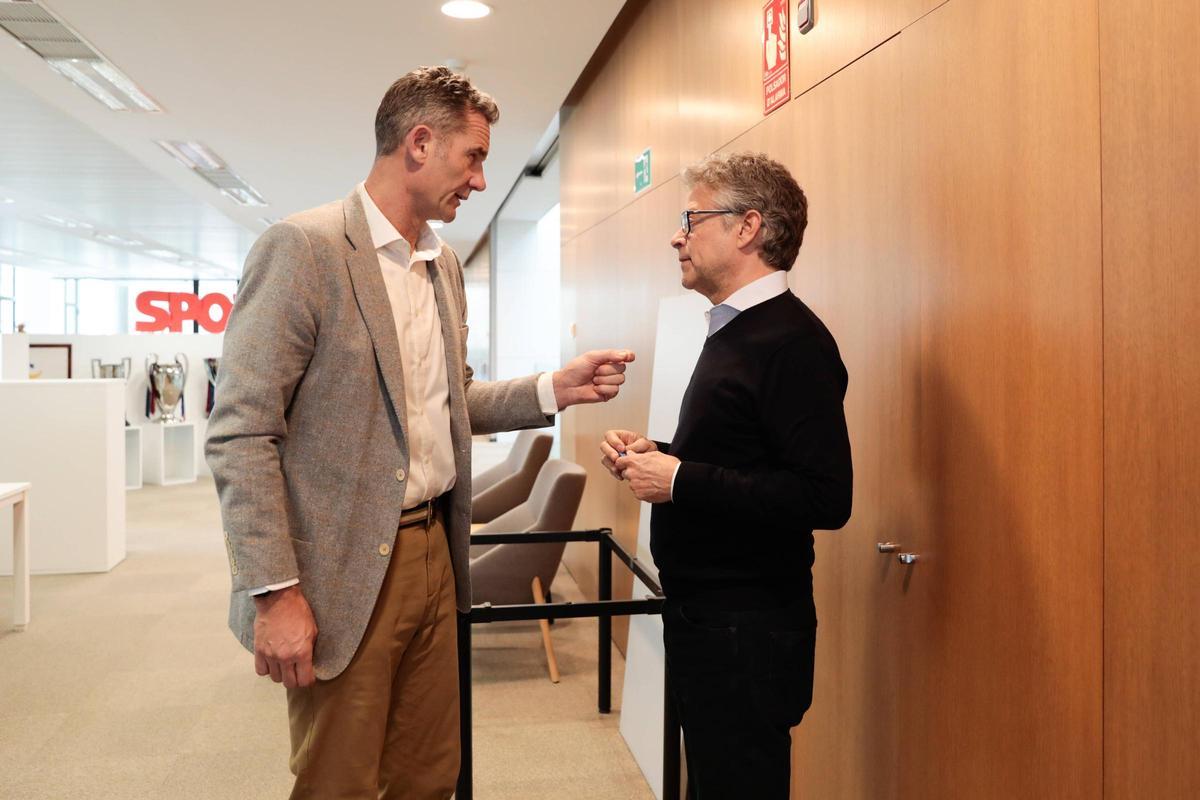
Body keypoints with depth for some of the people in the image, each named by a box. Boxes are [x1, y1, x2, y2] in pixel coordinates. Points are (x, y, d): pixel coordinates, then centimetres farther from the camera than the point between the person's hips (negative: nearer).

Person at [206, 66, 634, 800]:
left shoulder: (446, 264, 11)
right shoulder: (303, 247, -13)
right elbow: (240, 434, -14)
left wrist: (554, 390, 3)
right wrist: (274, 592, -17)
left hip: (434, 554, 7)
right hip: (344, 575, -7)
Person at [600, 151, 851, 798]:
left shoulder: (792, 341, -18)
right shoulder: (735, 328, 12)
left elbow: (826, 499, -26)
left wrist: (680, 479, -23)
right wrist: (654, 453, 3)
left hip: (748, 628, -10)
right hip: (701, 611, 10)